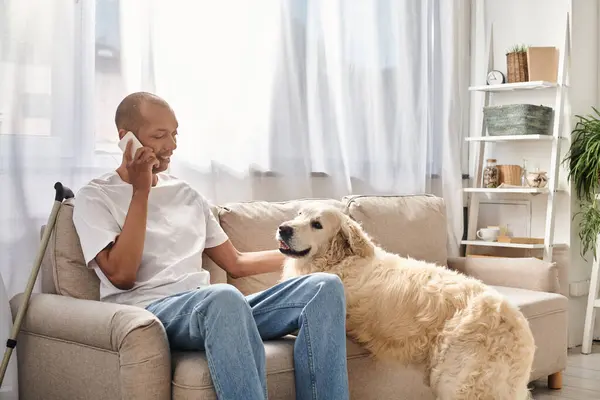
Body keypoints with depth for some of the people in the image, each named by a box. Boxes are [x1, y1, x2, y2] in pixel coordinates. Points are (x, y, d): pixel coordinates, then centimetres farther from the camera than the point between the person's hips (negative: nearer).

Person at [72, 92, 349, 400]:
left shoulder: (186, 194, 24)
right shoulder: (95, 197, 7)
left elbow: (235, 263, 26)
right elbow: (122, 276, -8)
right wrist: (141, 191, -7)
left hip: (211, 308, 6)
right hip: (149, 311, -6)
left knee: (325, 286, -17)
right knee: (223, 296, -41)